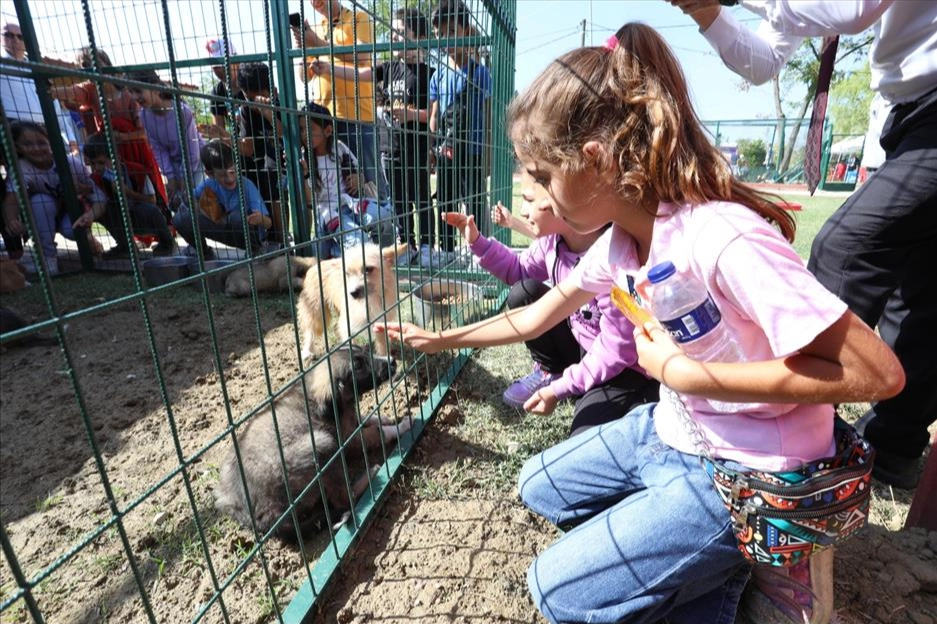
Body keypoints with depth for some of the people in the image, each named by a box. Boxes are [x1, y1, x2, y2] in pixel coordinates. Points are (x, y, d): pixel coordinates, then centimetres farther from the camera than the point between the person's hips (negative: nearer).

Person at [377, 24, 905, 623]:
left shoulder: (723, 239, -31)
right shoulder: (620, 240, -5)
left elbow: (876, 373, -27)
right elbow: (537, 317, 7)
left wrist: (681, 370, -27)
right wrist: (439, 339, 10)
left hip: (750, 473, -7)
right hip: (672, 432, 8)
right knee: (540, 488, 16)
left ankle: (718, 571, 11)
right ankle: (702, 558, 17)